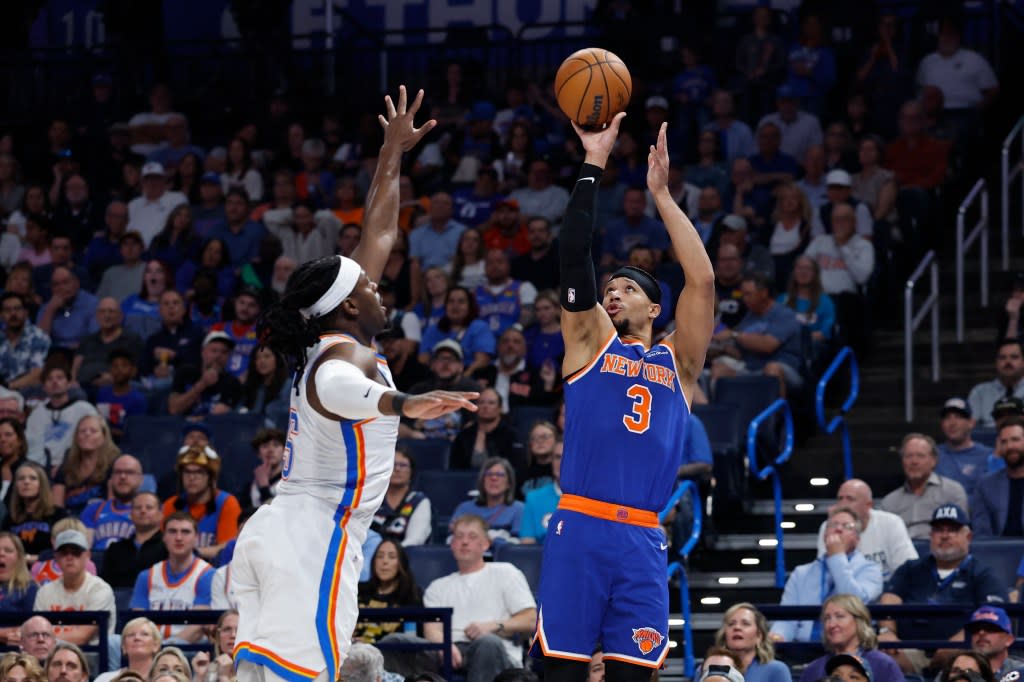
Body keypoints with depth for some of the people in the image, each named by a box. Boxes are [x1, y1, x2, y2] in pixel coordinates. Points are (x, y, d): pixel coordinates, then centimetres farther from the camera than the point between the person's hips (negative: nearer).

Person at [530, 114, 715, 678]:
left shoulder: (677, 361, 16)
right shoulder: (590, 343, 12)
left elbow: (702, 280, 5)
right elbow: (574, 255, 4)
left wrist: (661, 194, 5)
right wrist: (593, 163, 2)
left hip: (643, 541, 2)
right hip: (579, 528, -2)